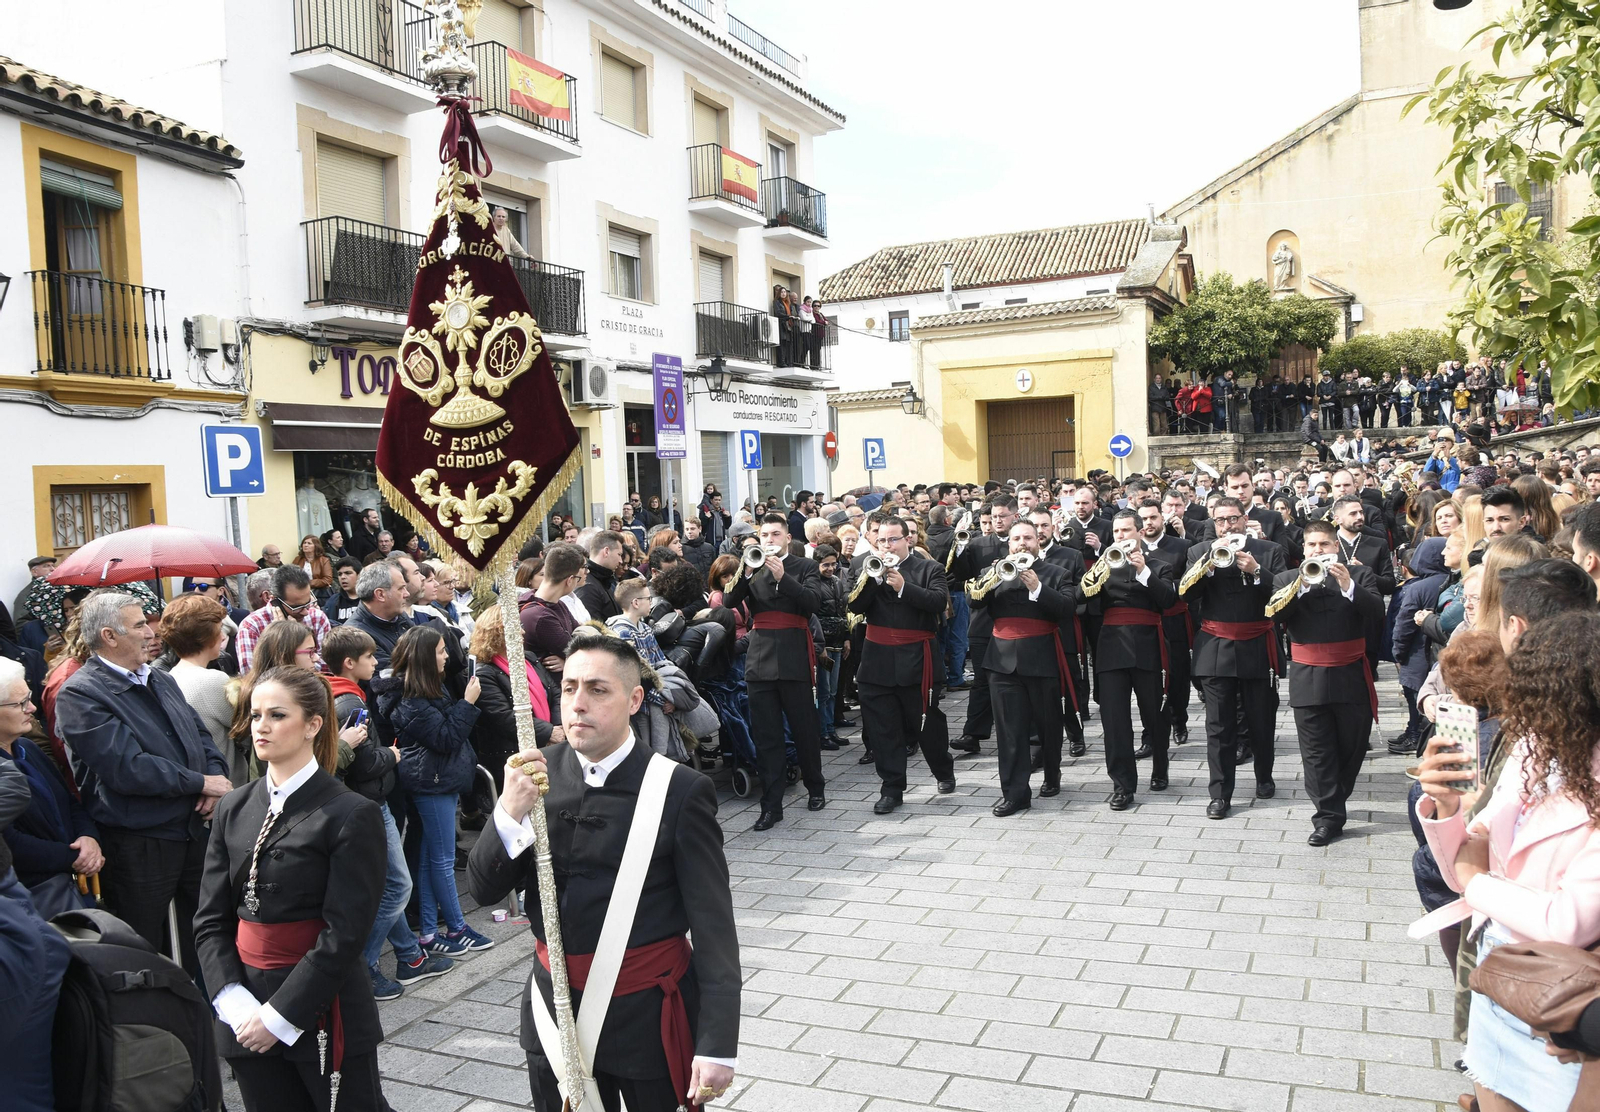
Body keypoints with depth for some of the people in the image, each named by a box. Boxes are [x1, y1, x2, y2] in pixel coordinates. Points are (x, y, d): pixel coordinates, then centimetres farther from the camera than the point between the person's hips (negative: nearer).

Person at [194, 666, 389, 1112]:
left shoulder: (352, 815, -11)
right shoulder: (234, 809, 7)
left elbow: (344, 935, -13)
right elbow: (210, 920, 5)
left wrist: (280, 1014, -15)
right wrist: (235, 1004, -8)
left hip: (323, 1013, -5)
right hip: (246, 1017, 5)